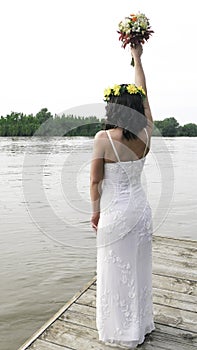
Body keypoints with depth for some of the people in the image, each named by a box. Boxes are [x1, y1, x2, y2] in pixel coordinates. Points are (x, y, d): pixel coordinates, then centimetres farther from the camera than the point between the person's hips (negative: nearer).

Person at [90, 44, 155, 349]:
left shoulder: (103, 138, -18)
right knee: (139, 267, 19)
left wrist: (95, 212, 3)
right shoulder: (145, 135, -6)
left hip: (115, 212, -5)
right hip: (140, 208, 5)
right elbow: (143, 95, 8)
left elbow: (95, 181, -12)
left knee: (117, 271, 11)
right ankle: (142, 324, 39)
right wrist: (137, 58, 18)